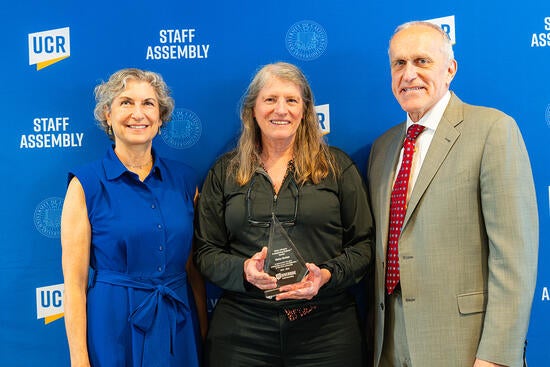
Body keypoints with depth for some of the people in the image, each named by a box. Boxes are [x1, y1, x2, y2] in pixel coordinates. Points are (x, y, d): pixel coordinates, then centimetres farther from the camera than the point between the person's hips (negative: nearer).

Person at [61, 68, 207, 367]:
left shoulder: (183, 179, 2)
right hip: (115, 330, -3)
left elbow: (193, 267, 7)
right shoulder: (86, 184, -8)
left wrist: (205, 334, 5)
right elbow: (75, 284, -8)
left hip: (179, 329, 4)